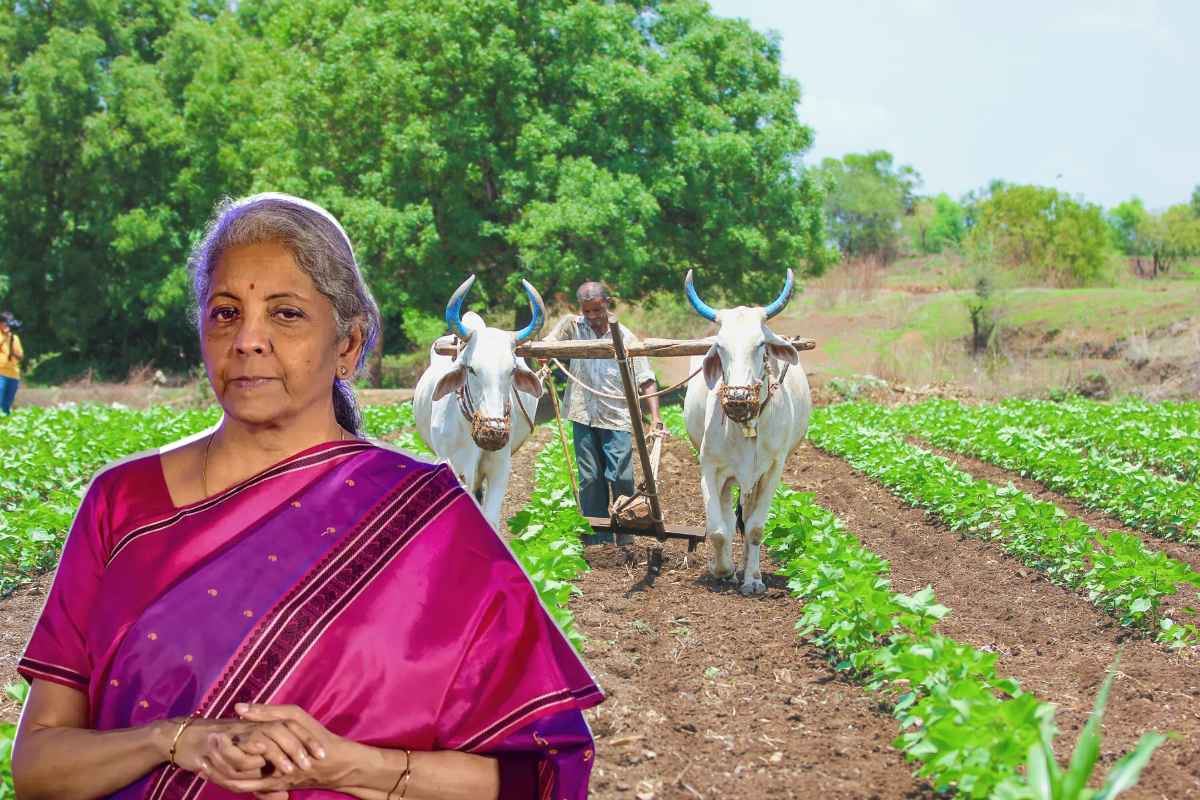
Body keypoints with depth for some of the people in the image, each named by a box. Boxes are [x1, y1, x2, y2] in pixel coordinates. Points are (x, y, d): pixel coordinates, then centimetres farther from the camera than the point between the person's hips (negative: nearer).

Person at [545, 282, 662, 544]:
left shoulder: (625, 338, -1)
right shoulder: (572, 325, 5)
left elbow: (646, 380, -3)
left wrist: (655, 418, -12)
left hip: (617, 417, -2)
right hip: (583, 415, 2)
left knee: (621, 476, -9)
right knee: (590, 478, 4)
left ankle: (625, 532, 7)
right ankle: (597, 535, 13)